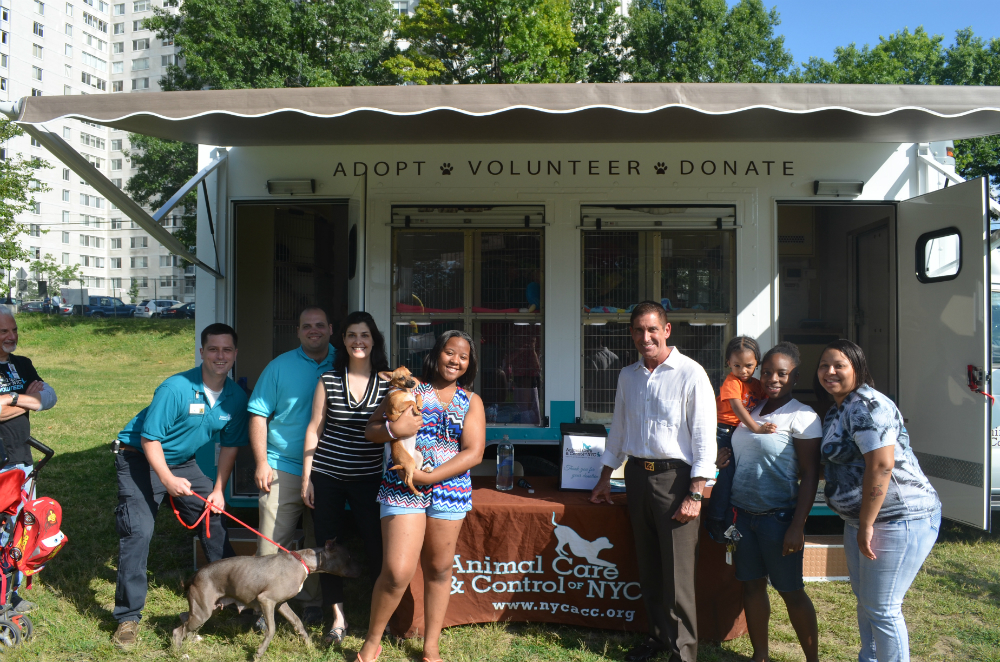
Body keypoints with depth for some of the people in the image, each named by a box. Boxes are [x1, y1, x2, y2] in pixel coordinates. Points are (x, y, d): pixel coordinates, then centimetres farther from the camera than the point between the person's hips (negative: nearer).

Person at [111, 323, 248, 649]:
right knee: (138, 531, -14)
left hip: (182, 462, 6)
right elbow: (150, 438, -23)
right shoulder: (176, 388, -27)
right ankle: (128, 616, -2)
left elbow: (229, 445, 1)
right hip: (140, 458, -5)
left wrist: (218, 490, -1)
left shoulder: (236, 397, -9)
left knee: (213, 519, 5)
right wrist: (168, 479, -31)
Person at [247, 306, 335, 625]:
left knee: (320, 546, 12)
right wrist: (261, 463, -5)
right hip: (283, 470, -1)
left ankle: (314, 604, 27)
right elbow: (259, 415, 1)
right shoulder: (280, 366, 0)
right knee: (272, 544, 2)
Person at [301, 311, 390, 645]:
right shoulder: (329, 380, 1)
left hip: (369, 478, -1)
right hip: (327, 476, 1)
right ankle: (338, 617, 25)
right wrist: (306, 477, 2)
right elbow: (314, 429, 4)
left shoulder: (388, 382, -1)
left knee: (375, 546, -1)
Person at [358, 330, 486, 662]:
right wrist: (392, 428, -18)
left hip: (449, 490, 2)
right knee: (397, 572, -10)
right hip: (402, 490, -2)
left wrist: (428, 477, -14)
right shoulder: (409, 388, 4)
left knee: (439, 569, 10)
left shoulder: (471, 401, 6)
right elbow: (371, 430, 6)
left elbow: (474, 453, -4)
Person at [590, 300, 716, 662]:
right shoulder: (628, 375, 10)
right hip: (637, 474, 6)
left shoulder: (690, 374, -8)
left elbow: (705, 437, -11)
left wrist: (695, 493, -15)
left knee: (678, 573, -2)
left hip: (674, 477, -6)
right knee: (648, 565, 15)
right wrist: (605, 478, 20)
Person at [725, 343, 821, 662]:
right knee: (752, 585, 12)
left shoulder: (802, 416, -10)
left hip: (778, 516, -6)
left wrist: (797, 526, -17)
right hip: (744, 514, 6)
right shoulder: (752, 411, 9)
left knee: (791, 591, 5)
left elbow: (810, 475, -12)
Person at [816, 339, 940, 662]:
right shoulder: (836, 411, 14)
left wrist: (866, 525, -23)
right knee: (864, 599, 21)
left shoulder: (867, 405, -18)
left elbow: (881, 465, -26)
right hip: (860, 518, 10)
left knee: (881, 608, -2)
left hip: (898, 518, -10)